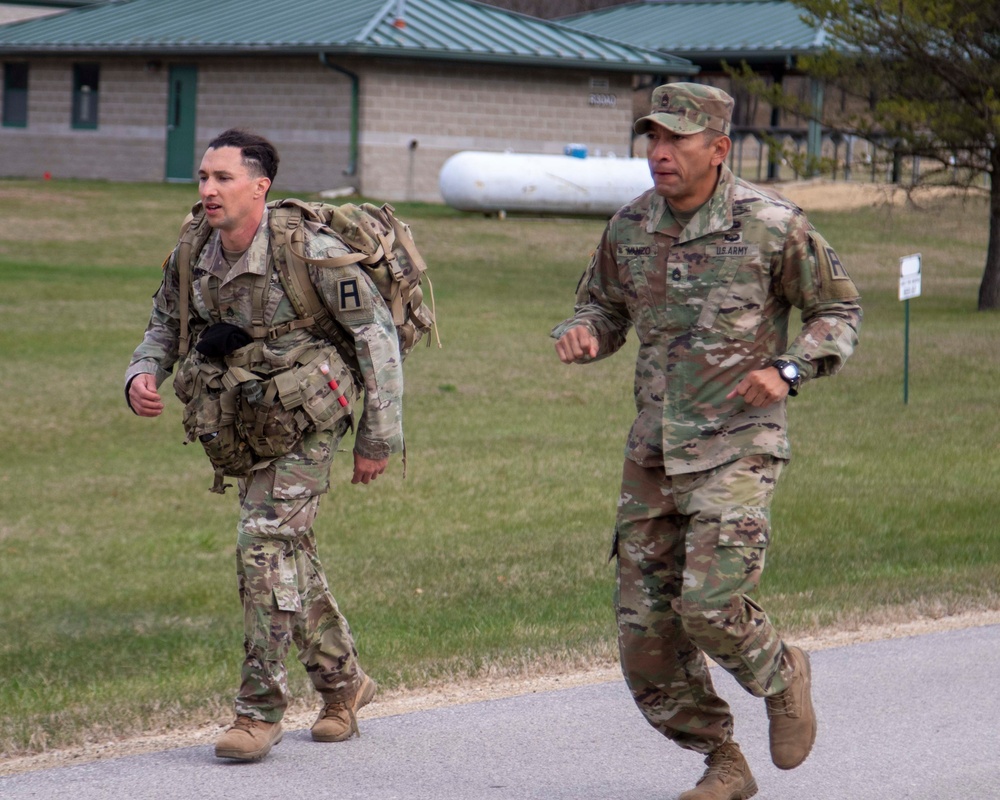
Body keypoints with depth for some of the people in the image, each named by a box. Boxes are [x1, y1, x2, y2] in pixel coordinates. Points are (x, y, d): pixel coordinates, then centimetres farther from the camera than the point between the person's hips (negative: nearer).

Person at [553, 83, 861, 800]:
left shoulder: (771, 225, -9)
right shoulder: (631, 228, 4)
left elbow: (840, 312, 1)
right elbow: (606, 308, 20)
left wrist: (788, 371, -16)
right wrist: (580, 333, -4)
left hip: (737, 446, -5)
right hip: (654, 451, 5)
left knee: (711, 605, -20)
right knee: (645, 628, 3)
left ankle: (782, 677, 14)